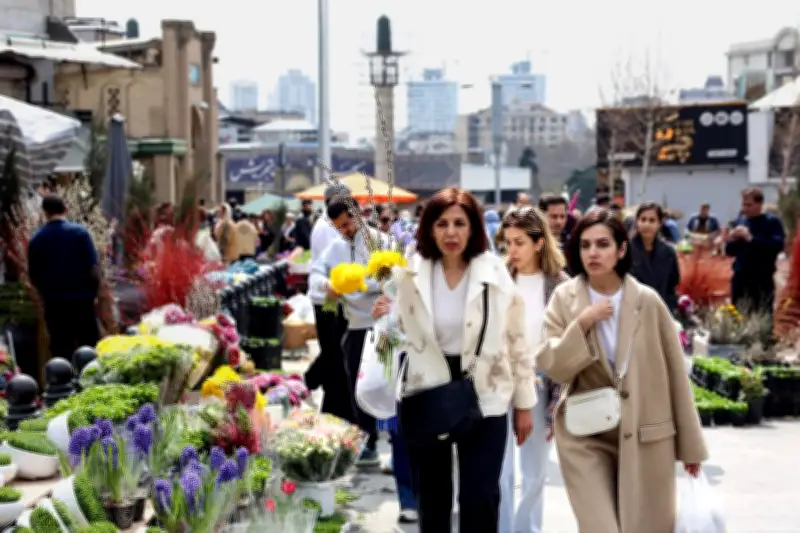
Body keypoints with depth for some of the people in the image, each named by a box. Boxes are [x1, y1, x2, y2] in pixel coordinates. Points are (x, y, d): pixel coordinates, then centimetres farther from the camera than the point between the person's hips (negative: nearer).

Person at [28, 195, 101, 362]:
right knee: (89, 348, 6)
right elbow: (93, 268, -10)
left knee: (60, 351, 8)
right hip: (81, 299, -2)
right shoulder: (80, 232, -6)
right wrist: (93, 292, 4)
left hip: (53, 302, 2)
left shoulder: (37, 238, -1)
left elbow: (34, 275, 3)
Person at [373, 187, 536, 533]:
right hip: (426, 395, 2)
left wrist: (524, 403, 3)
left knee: (480, 499, 0)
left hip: (483, 397, -1)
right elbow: (400, 335, 8)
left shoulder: (496, 275, -6)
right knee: (431, 497, 15)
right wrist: (385, 318, -14)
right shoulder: (410, 274, -3)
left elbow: (516, 340, 0)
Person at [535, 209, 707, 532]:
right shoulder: (564, 299, -2)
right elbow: (552, 368, -7)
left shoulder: (648, 302, -5)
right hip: (586, 436, 0)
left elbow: (676, 375, 1)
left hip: (646, 436, 1)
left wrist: (690, 444, 5)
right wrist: (581, 324, -20)